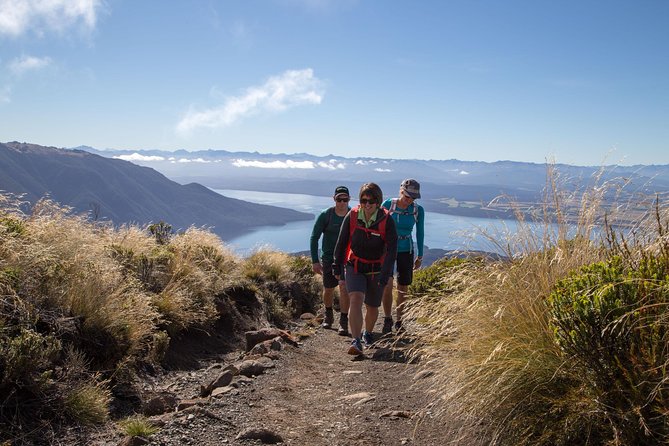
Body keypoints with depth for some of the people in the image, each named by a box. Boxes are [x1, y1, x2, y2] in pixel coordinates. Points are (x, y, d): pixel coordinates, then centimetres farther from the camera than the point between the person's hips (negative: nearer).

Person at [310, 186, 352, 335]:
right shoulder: (325, 215, -11)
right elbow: (314, 237, -7)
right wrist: (315, 261, -12)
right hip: (328, 258, 0)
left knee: (344, 286, -14)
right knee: (328, 289, 12)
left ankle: (344, 322, -3)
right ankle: (328, 315, 39)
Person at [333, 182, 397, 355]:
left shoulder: (387, 221, -17)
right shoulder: (352, 216, -11)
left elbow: (392, 249, -20)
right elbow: (342, 242, 1)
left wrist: (385, 275, -29)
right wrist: (337, 266, 8)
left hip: (376, 270, 0)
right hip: (354, 267, 0)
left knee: (372, 307, 14)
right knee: (356, 299, -22)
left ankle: (368, 333, 43)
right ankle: (356, 341, -22)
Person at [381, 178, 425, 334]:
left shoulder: (418, 210, -4)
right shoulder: (388, 204, -9)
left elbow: (420, 233, 6)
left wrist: (420, 256, 9)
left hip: (406, 251, 2)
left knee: (403, 289, 6)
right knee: (387, 284, -15)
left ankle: (399, 321, 22)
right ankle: (387, 319, 4)